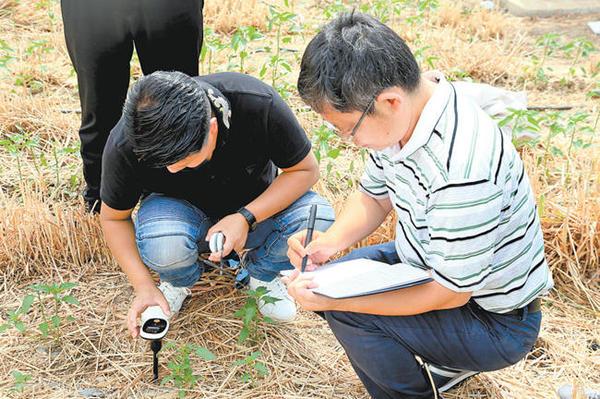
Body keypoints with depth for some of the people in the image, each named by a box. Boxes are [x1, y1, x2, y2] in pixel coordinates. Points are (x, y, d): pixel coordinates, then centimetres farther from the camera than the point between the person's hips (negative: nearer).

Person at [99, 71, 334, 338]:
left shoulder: (260, 105, -32)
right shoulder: (125, 145, -27)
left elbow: (305, 170, -18)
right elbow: (114, 217, -10)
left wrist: (245, 218, -31)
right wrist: (144, 287, -19)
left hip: (256, 206, 0)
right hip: (181, 209, 0)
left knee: (317, 220, -30)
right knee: (161, 243, -36)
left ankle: (262, 272, 4)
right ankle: (179, 281, 4)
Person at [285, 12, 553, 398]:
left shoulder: (460, 168, -37)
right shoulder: (400, 114, -10)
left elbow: (450, 293, -27)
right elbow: (374, 197, 6)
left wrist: (332, 301, -24)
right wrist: (327, 243, -13)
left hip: (495, 322, -9)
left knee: (341, 306, -23)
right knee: (325, 281, 5)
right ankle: (438, 362, 14)